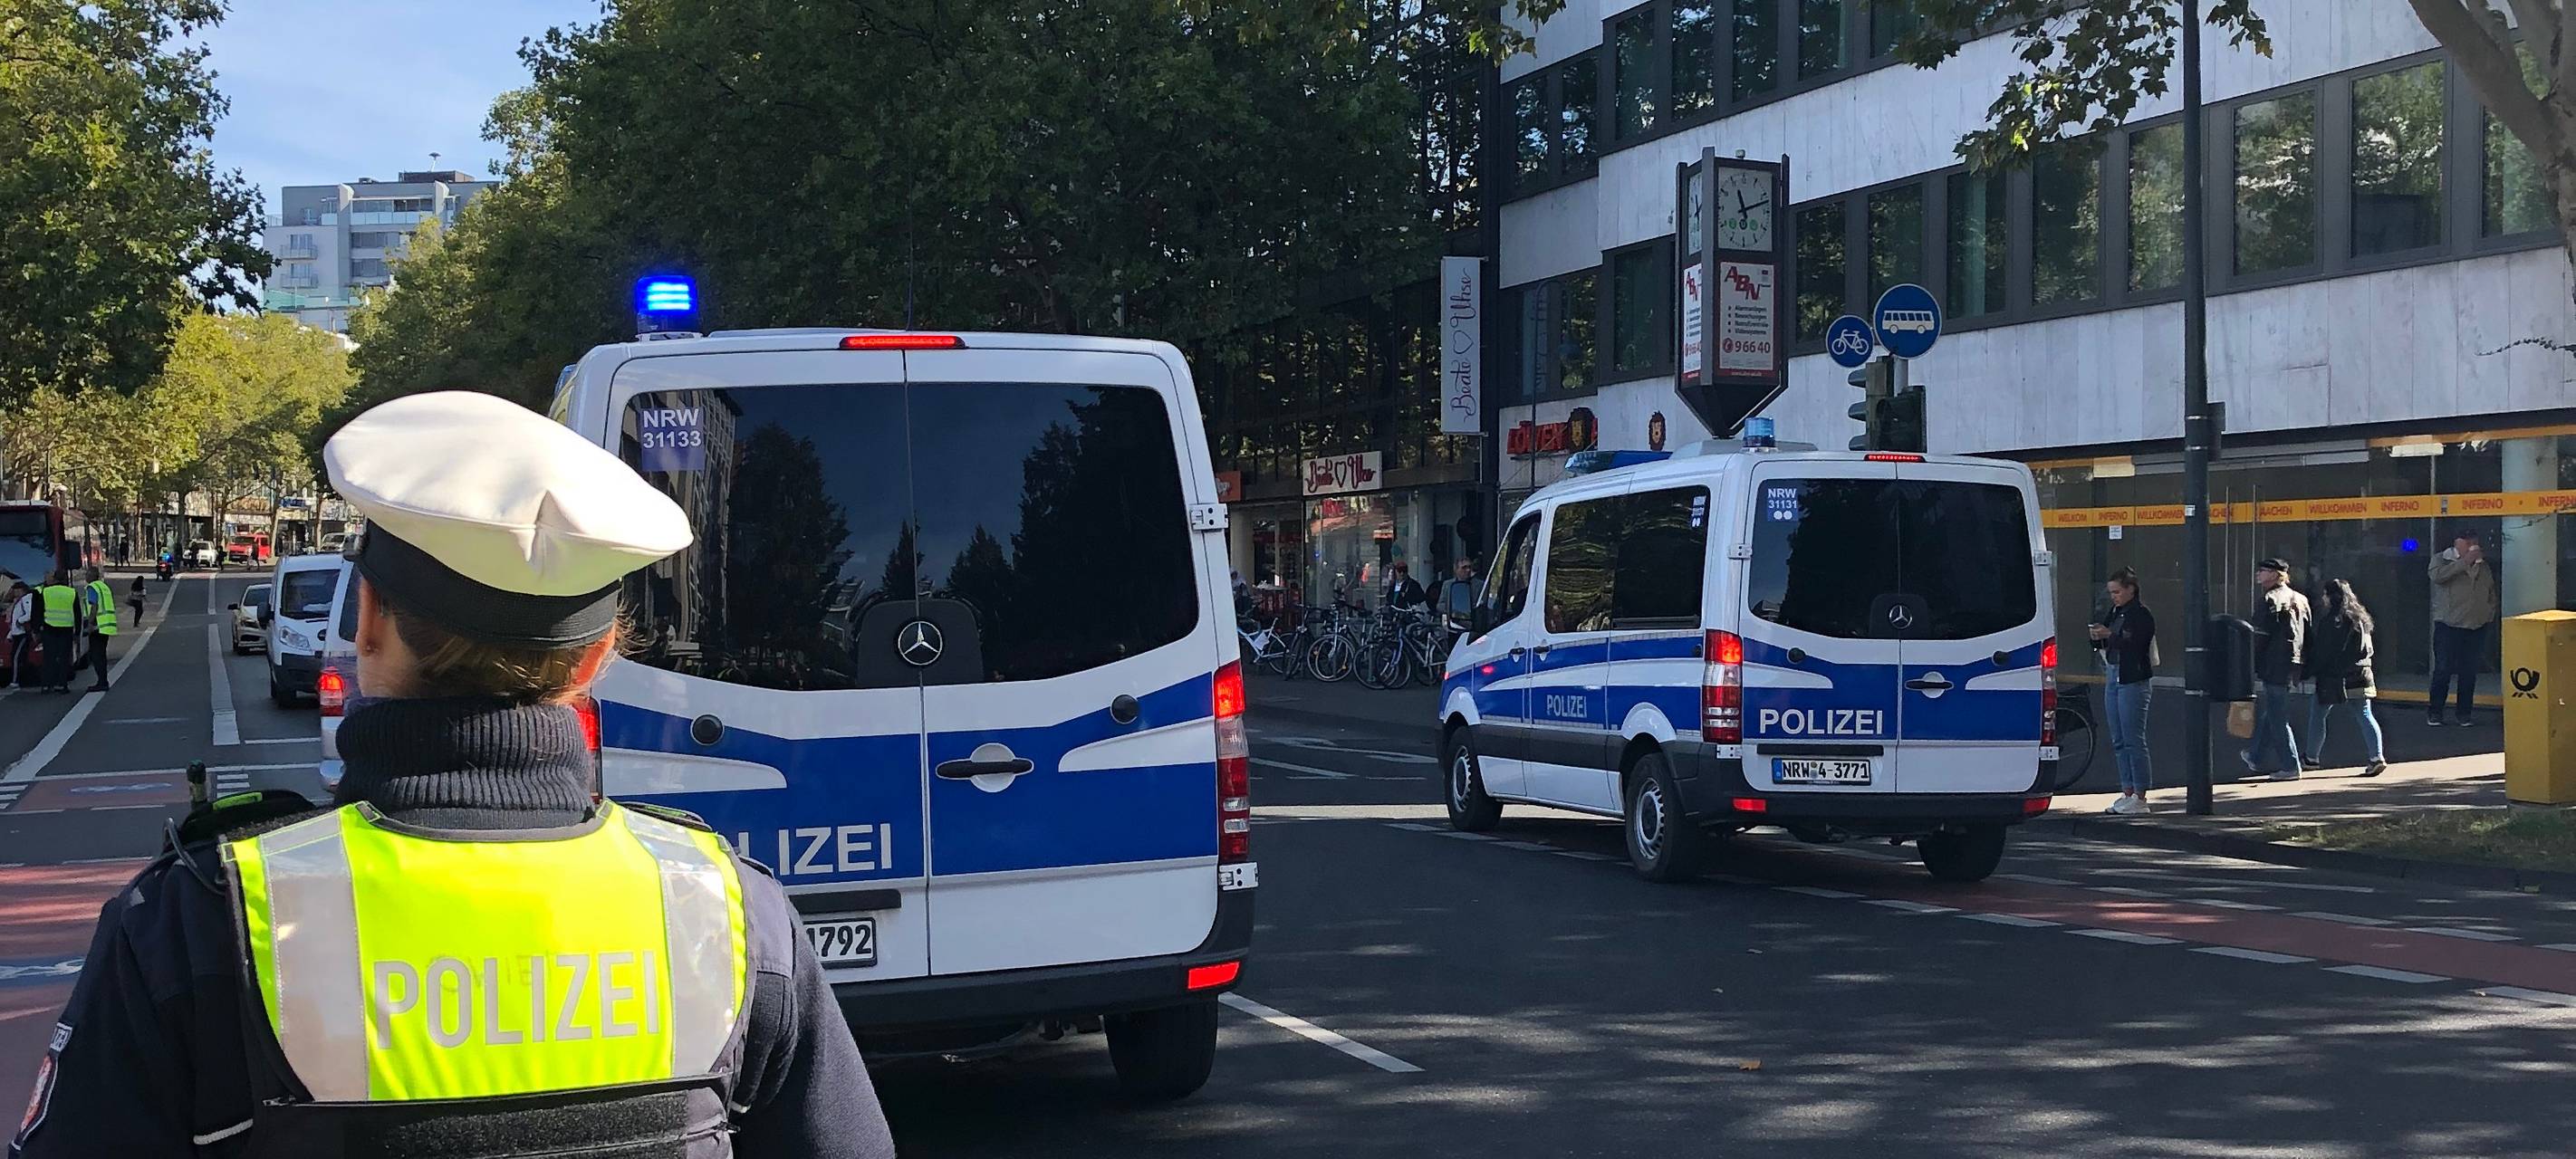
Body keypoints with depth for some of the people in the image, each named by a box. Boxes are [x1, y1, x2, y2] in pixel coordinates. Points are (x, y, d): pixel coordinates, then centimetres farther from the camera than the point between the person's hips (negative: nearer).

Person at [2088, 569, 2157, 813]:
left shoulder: (2142, 615, -9)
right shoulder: (2114, 612, 15)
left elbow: (2135, 645, -19)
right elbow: (2104, 645, 16)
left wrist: (2109, 635, -24)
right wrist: (2098, 637, -4)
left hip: (2134, 681, -8)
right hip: (2113, 678, 8)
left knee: (2134, 740, -7)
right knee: (2119, 741, 9)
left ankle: (2140, 797, -4)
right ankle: (2127, 792, 14)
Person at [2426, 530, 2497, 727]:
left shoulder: (2483, 567, 15)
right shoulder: (2442, 560, 0)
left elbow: (2491, 593, 25)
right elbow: (2437, 576, -22)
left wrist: (2489, 613, 12)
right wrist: (2464, 562, -20)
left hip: (2477, 627, 5)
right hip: (2448, 624, -5)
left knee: (2469, 672, 4)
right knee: (2443, 670, -6)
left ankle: (2463, 714, 12)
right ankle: (2434, 712, 2)